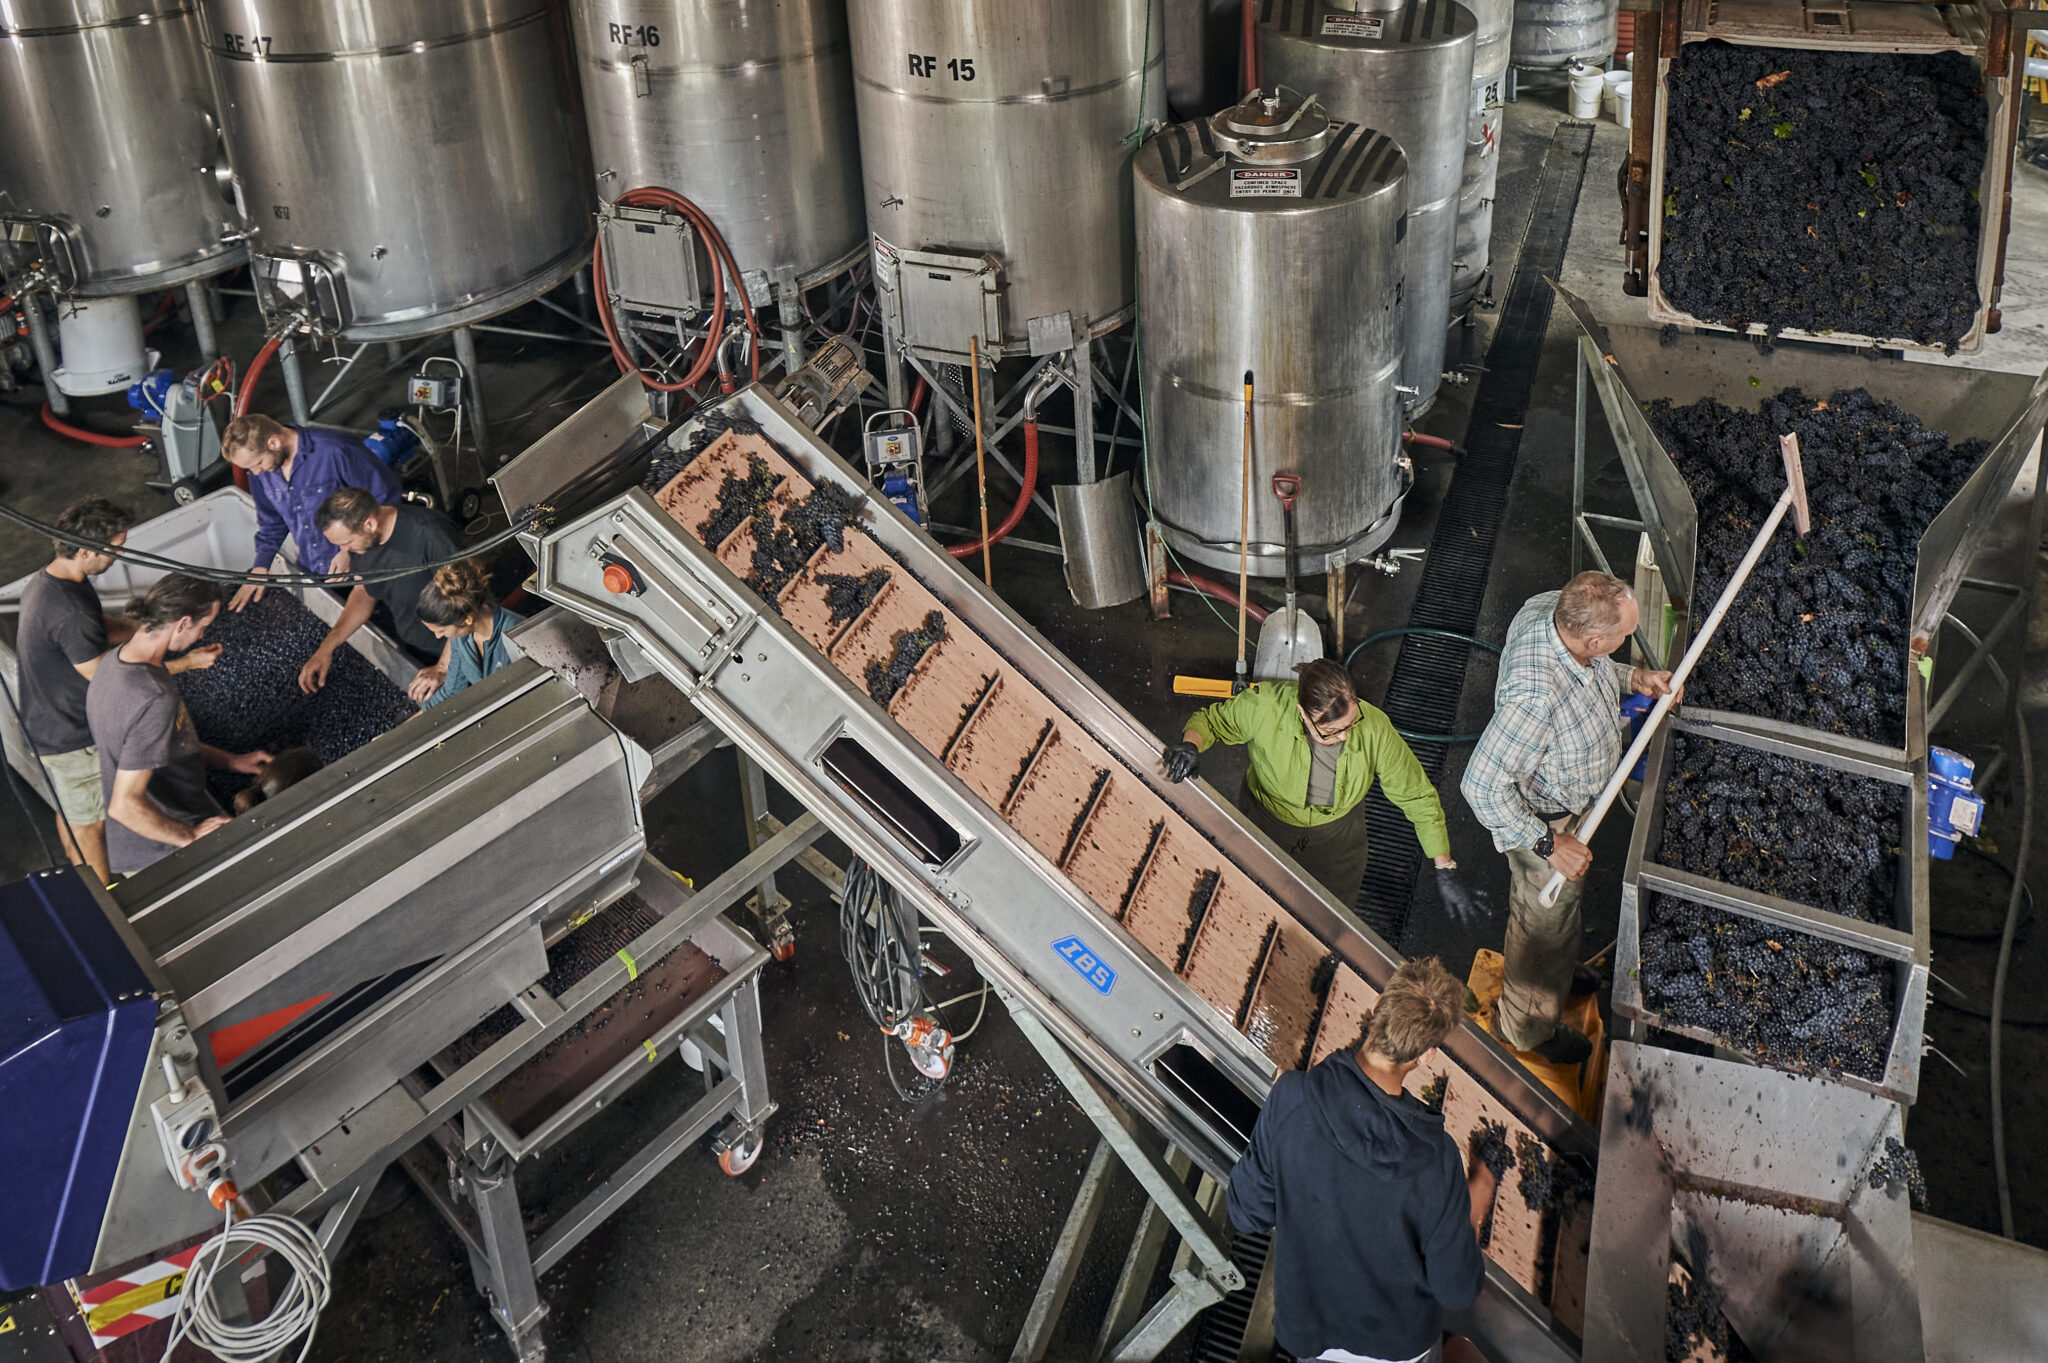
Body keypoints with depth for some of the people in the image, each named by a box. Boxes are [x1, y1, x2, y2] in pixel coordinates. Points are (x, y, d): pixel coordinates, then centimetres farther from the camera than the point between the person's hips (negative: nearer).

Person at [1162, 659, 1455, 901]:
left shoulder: (1374, 729, -33)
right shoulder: (1264, 706, -36)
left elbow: (1417, 795, -19)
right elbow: (1212, 719, -15)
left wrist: (1444, 867, -16)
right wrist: (1191, 744, -39)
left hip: (1336, 834, 1)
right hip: (1265, 824, 0)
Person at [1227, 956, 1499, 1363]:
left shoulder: (1289, 1097, -28)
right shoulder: (1435, 1158, -31)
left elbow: (1247, 1215, -14)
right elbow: (1456, 1291, -18)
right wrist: (1474, 1214, -1)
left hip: (1305, 1328, 1)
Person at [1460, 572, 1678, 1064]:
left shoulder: (1549, 605, -22)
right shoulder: (1534, 695, -47)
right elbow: (1482, 786, -38)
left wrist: (1629, 677, -6)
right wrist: (1549, 845, -31)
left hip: (1573, 798, 8)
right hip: (1546, 818, -8)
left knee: (1561, 904, 35)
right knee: (1546, 919, 19)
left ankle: (1556, 970, 65)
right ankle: (1529, 1026, 48)